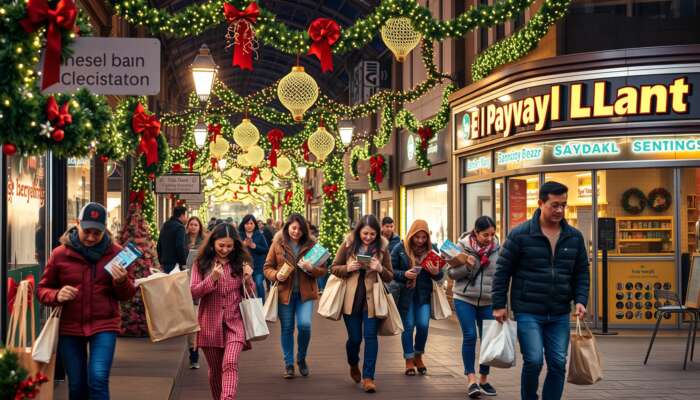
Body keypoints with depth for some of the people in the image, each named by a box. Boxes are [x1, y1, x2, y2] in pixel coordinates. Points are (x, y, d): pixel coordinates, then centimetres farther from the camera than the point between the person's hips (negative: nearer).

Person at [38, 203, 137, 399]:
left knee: (98, 380, -16)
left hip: (104, 325, -2)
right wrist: (57, 295, -15)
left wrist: (122, 282, -19)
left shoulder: (116, 253, -1)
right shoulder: (60, 254, -1)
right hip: (70, 327, 2)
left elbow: (128, 294, 4)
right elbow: (43, 290, 7)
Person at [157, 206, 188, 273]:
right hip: (175, 264, -9)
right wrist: (183, 263, -14)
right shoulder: (179, 227, -11)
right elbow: (180, 247, -21)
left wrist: (161, 261, 25)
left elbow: (159, 246, 21)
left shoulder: (164, 226, 17)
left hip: (165, 264, 9)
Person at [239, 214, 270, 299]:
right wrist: (243, 245, -17)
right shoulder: (239, 235, 5)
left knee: (259, 284, -9)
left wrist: (254, 246, -13)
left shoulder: (260, 235, 5)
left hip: (258, 266, -1)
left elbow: (266, 249, -2)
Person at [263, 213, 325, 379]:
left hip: (305, 292, -1)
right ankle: (289, 364, 19)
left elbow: (322, 269, 4)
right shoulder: (277, 244, 1)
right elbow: (267, 267, 5)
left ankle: (301, 359, 12)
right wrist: (276, 275, -15)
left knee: (305, 325, -13)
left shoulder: (311, 244, 1)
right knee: (287, 328, 6)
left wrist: (311, 269, -17)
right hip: (284, 292, 1)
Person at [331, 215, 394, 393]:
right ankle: (353, 365, 38)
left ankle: (368, 377, 4)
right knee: (354, 338, 8)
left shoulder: (382, 247, 0)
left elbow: (389, 277, 5)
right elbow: (334, 268, 6)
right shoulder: (348, 244, -2)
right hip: (351, 298, 0)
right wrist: (348, 268, -14)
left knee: (370, 336, -5)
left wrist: (380, 269, -17)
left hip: (372, 299, 0)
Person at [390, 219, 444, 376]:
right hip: (405, 293, -2)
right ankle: (409, 361, 16)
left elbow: (440, 275, 7)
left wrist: (436, 272, -17)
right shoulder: (400, 248, -5)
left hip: (423, 294, 2)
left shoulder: (431, 249, 2)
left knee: (423, 325, -3)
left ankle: (418, 357, 21)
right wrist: (404, 275, -21)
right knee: (408, 326, 3)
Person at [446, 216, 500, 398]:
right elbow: (451, 273, -5)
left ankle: (484, 379, 18)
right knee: (470, 336, -10)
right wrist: (466, 266, -22)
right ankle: (471, 379, -3)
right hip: (464, 299, -2)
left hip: (488, 301, 3)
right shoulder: (463, 245, -7)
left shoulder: (496, 248, -1)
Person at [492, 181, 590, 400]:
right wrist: (499, 305, -4)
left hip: (560, 315, 4)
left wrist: (580, 300, -1)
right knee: (533, 361, -11)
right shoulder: (520, 234, -6)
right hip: (528, 312, -4)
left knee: (558, 364, 4)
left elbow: (582, 273, 14)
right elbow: (502, 271, -2)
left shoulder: (574, 237, 7)